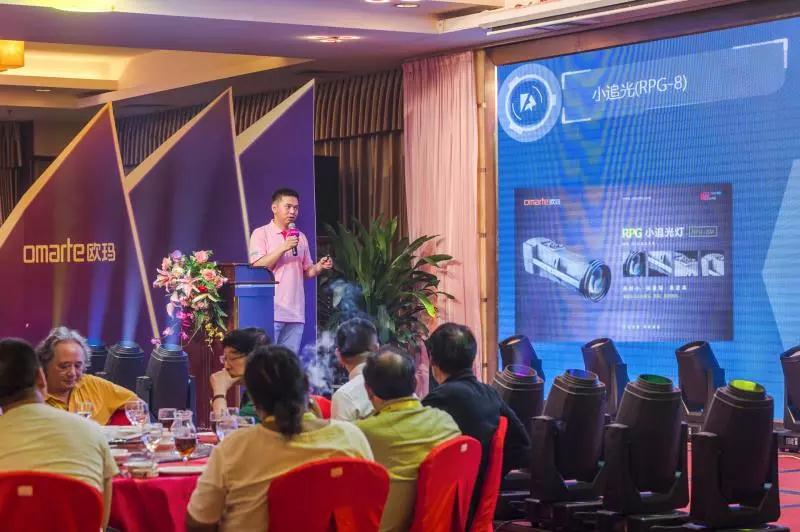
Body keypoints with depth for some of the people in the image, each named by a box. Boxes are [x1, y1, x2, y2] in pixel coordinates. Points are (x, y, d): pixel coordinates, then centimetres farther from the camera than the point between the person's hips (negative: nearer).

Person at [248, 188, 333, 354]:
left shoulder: (301, 237, 18)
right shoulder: (261, 234, 2)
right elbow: (258, 267, -9)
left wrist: (319, 267, -2)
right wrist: (284, 248, -16)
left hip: (296, 313, 5)